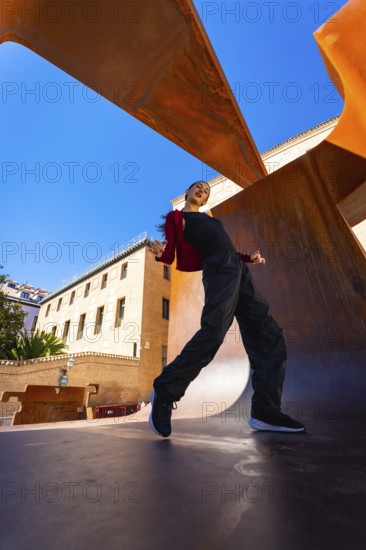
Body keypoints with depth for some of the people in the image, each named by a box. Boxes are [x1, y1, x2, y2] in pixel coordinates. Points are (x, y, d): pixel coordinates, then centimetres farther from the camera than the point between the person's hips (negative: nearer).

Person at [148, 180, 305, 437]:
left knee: (270, 335, 0)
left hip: (239, 270, 8)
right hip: (220, 269, -8)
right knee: (213, 331, -25)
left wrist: (249, 257, 14)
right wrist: (159, 252, -21)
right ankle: (165, 392, -7)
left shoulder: (209, 218, 34)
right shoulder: (176, 217, 14)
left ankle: (265, 410, 5)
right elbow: (171, 255, 1)